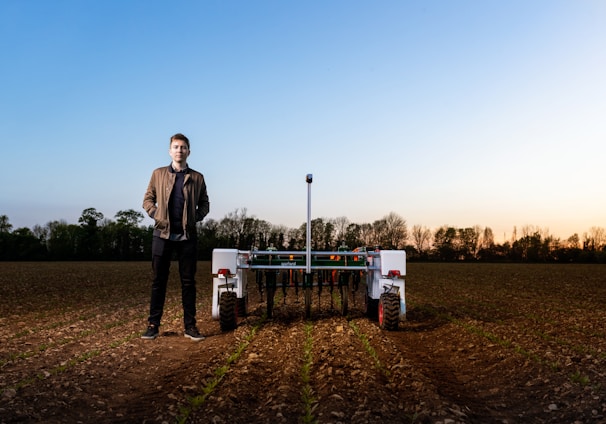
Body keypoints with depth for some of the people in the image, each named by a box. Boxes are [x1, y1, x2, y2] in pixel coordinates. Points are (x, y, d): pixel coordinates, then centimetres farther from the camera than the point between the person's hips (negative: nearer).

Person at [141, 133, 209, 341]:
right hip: (163, 234, 0)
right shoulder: (158, 174, 8)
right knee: (158, 281, 5)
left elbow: (204, 204, 13)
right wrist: (156, 215, -6)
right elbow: (148, 199, 11)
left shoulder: (197, 178, 7)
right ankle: (153, 325, 13)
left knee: (188, 281, 4)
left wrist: (196, 218, -4)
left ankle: (190, 325, 11)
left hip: (187, 236, 0)